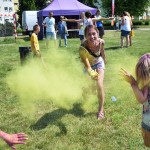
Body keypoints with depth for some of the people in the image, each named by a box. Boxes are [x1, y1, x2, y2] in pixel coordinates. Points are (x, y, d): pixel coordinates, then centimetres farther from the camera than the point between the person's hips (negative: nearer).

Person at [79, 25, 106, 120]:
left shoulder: (101, 42, -29)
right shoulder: (82, 48, -40)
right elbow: (87, 66, -41)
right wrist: (92, 74, -61)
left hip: (99, 63, 1)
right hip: (89, 66, 0)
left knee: (100, 85, -15)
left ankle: (101, 109, 0)